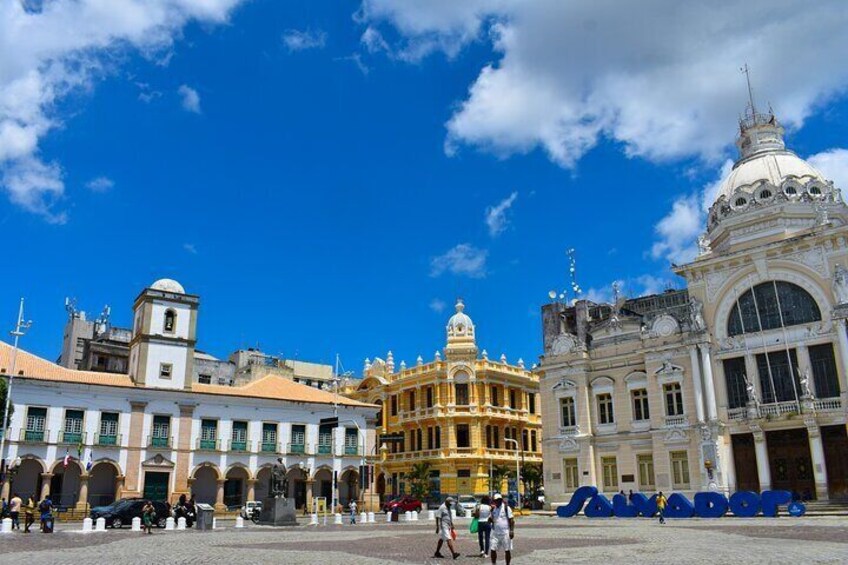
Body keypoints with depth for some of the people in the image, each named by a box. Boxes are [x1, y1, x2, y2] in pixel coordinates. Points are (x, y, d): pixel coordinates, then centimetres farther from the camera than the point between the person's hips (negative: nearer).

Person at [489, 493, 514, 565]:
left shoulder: (506, 508, -3)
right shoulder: (493, 509, 10)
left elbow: (511, 520, -5)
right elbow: (490, 519, 16)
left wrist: (512, 531, -13)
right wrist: (490, 519, -7)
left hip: (505, 532, -4)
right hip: (495, 532, 4)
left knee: (507, 550, 2)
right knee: (493, 549, 0)